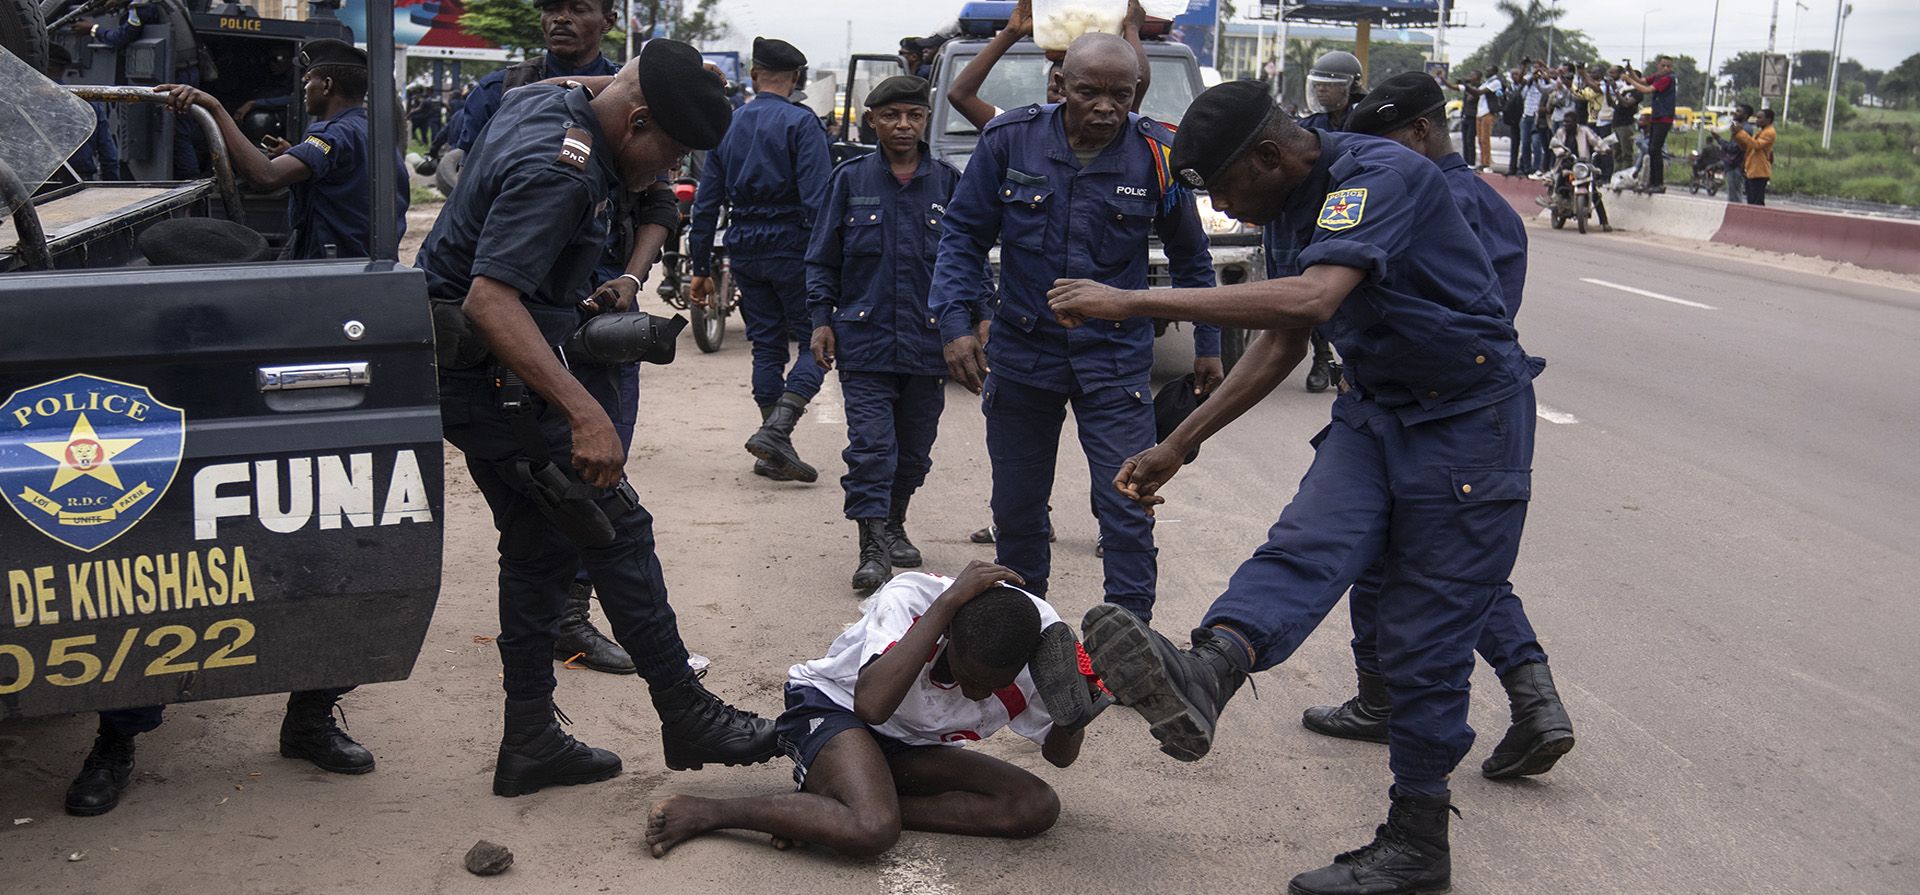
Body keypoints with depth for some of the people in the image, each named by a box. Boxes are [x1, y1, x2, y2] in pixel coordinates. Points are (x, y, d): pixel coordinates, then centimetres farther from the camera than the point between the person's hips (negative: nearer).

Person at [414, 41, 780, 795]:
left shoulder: (538, 102, 5)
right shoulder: (557, 168, -26)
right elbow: (490, 301, -35)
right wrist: (584, 412, -41)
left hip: (470, 372, 11)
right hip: (493, 373, -11)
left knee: (538, 547, 14)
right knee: (617, 530, -6)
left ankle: (530, 741, 20)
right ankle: (688, 718, 3)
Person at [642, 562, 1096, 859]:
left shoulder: (1037, 648, -18)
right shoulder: (910, 597, -30)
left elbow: (1058, 755, -2)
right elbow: (871, 704, -46)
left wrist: (1070, 721, -27)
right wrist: (948, 601, -45)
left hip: (909, 747, 6)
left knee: (1037, 806, -13)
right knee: (871, 830, -35)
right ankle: (706, 811, -16)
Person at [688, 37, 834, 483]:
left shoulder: (728, 125, 11)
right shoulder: (800, 123, -7)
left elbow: (706, 203, 11)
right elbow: (817, 198, -17)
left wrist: (701, 267, 16)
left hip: (744, 249, 6)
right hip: (790, 245, -6)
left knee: (767, 345, 12)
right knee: (814, 341, 1)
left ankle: (775, 451, 13)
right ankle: (775, 430, -17)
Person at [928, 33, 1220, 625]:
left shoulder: (1156, 157, -6)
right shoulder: (1010, 140, -7)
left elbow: (1191, 258, 9)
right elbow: (964, 236, 1)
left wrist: (1207, 345, 12)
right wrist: (955, 321, -11)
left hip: (1116, 360, -1)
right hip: (1021, 352, 2)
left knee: (1127, 510, -7)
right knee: (1016, 504, 14)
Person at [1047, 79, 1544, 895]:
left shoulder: (1379, 177, -22)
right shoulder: (1305, 203, 8)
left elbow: (1311, 300, -39)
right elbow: (1281, 347, 16)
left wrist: (1138, 301, -39)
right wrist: (1177, 446, 13)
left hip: (1468, 418, -8)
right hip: (1377, 411, 8)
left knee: (1423, 640, -4)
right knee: (1306, 545, -21)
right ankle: (1203, 677, -46)